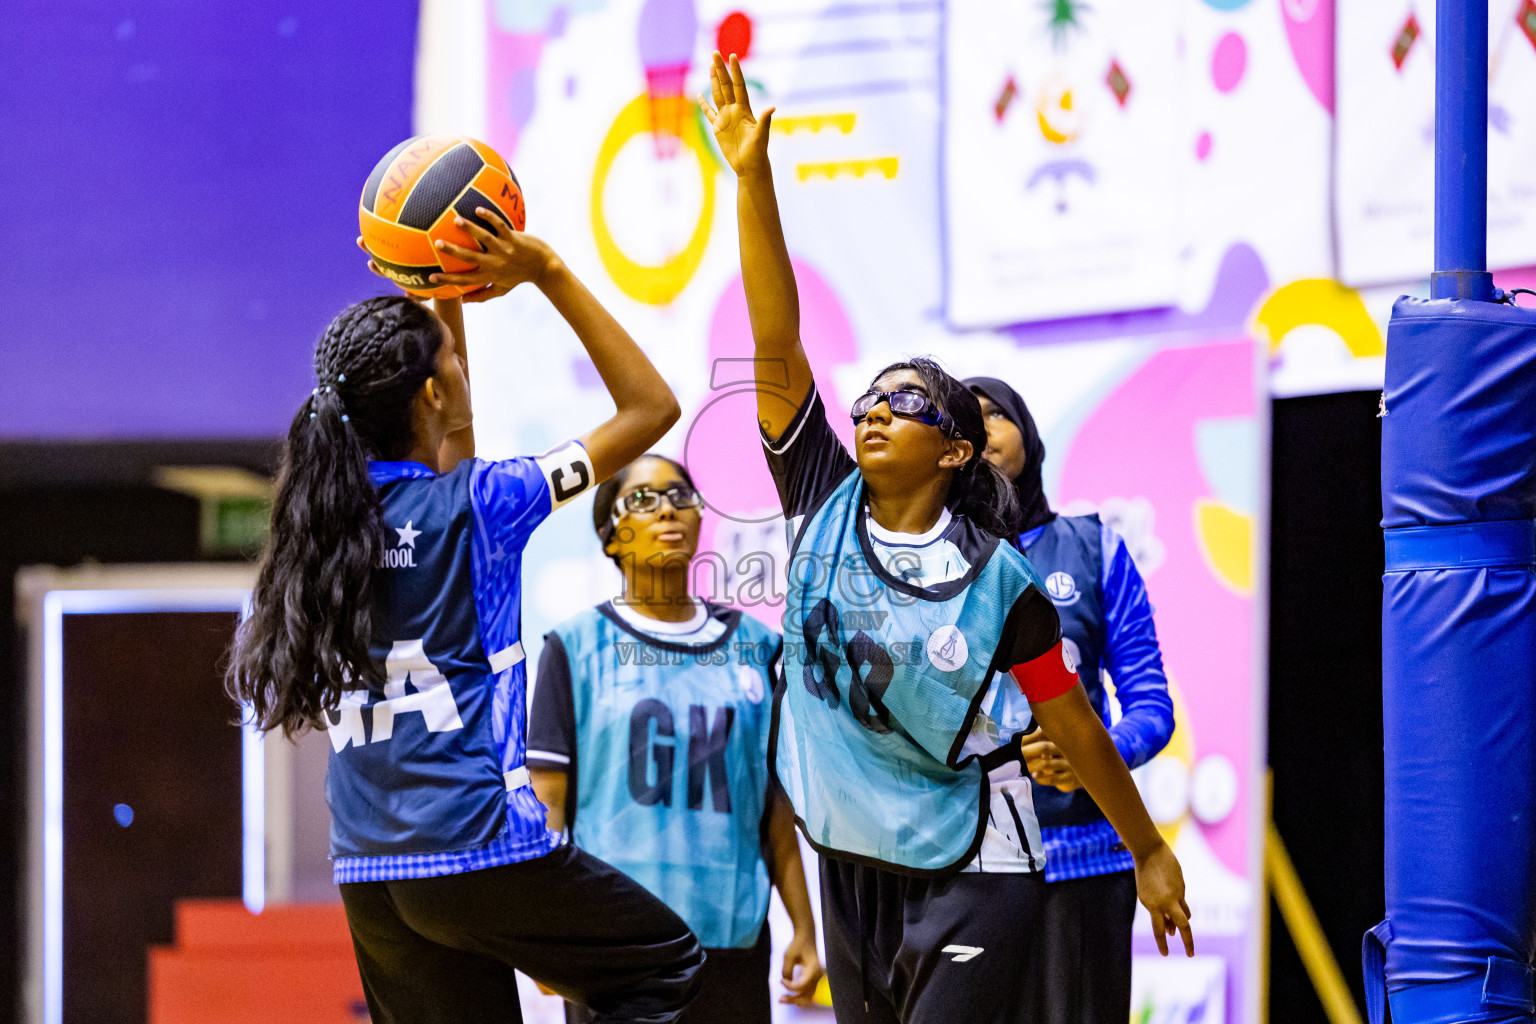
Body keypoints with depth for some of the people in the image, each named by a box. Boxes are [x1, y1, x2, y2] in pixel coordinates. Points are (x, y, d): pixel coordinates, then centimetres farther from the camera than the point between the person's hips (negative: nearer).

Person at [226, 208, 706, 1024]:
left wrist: (446, 298, 29)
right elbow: (650, 407, -2)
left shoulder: (334, 506, 8)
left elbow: (442, 456, 30)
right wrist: (547, 273, -1)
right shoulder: (476, 507, -9)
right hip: (482, 847, -6)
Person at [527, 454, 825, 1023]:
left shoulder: (753, 646, 13)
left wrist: (804, 927, 8)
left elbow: (774, 803, 13)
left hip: (730, 933, 3)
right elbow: (548, 805, 0)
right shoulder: (577, 646, 3)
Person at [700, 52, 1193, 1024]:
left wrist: (1150, 851, 7)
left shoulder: (997, 577, -8)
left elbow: (1071, 718, 2)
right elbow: (776, 344, -7)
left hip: (967, 870, -5)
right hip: (850, 862, 5)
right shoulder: (823, 505, 1)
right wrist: (752, 176, -15)